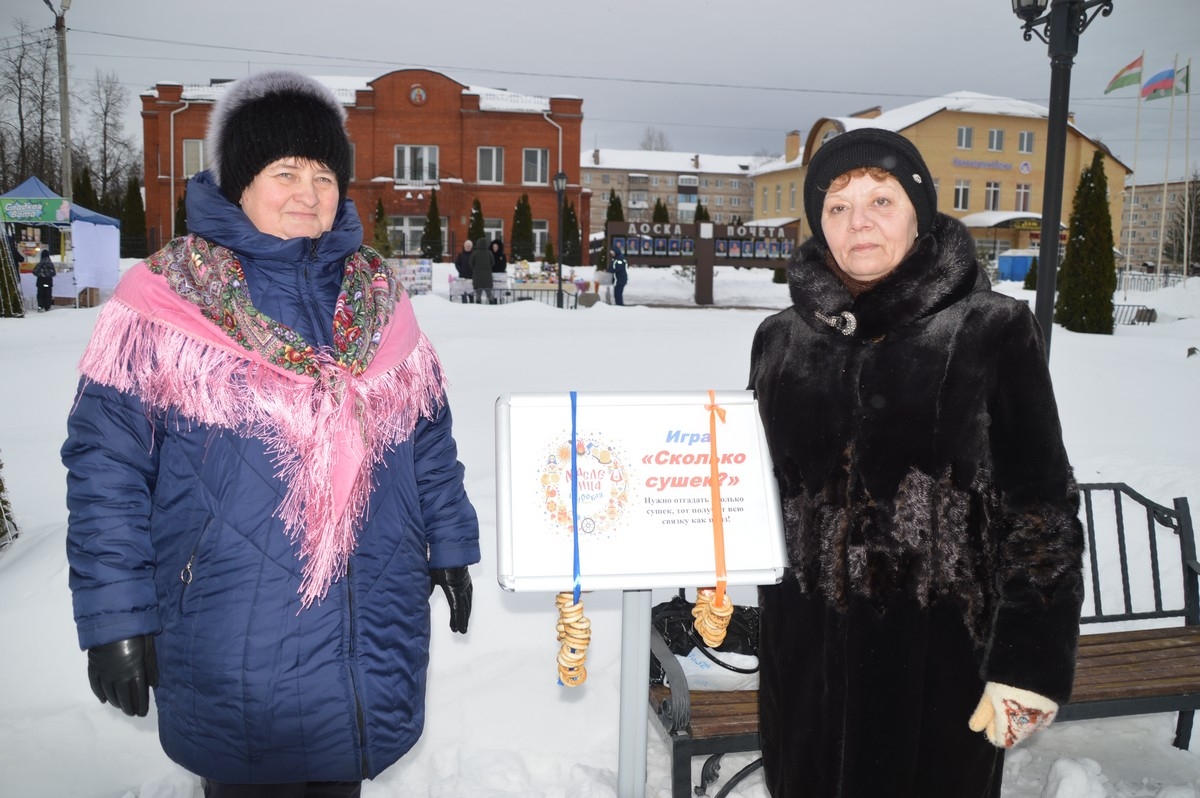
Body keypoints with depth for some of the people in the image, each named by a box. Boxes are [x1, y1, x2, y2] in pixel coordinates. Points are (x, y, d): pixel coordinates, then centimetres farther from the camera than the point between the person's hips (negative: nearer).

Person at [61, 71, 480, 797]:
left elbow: (430, 432, 13)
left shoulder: (378, 294, 6)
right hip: (234, 647, -3)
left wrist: (450, 545, 12)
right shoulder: (165, 299, -6)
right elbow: (107, 462, -6)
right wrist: (116, 618, -7)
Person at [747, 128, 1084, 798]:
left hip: (938, 653, -3)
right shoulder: (782, 340, 3)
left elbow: (1043, 508, -9)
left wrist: (1029, 663, -12)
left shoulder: (994, 330, -9)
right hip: (805, 649, 4)